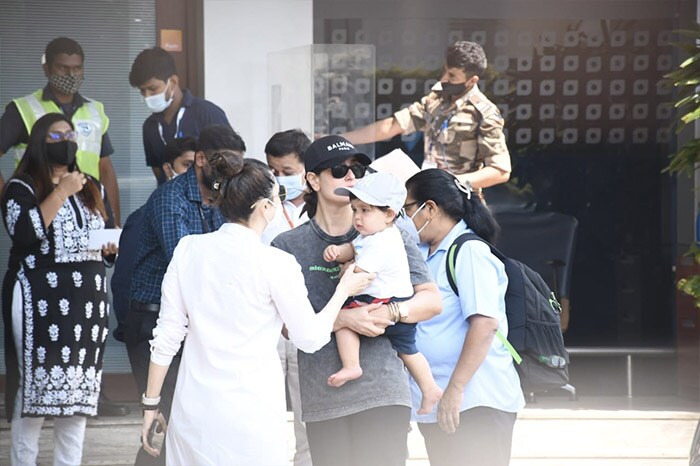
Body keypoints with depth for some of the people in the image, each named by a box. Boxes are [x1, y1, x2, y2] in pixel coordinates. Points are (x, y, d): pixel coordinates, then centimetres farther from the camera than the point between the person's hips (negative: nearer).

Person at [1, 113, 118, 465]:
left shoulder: (92, 189, 18)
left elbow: (111, 234, 23)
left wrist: (111, 246, 0)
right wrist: (61, 193, -16)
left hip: (87, 302, 5)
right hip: (40, 302, -5)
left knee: (79, 390, 3)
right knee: (34, 387, -6)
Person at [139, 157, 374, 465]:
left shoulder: (188, 250, 0)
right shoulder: (276, 264, -11)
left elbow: (166, 336, 3)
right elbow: (310, 338, 1)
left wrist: (151, 404, 12)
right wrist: (344, 290, 15)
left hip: (193, 413, 4)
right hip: (251, 415, -4)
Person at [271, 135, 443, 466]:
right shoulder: (288, 246, 5)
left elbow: (432, 300, 7)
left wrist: (392, 312, -13)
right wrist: (345, 319, -17)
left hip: (382, 391, 0)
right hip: (322, 399, 0)